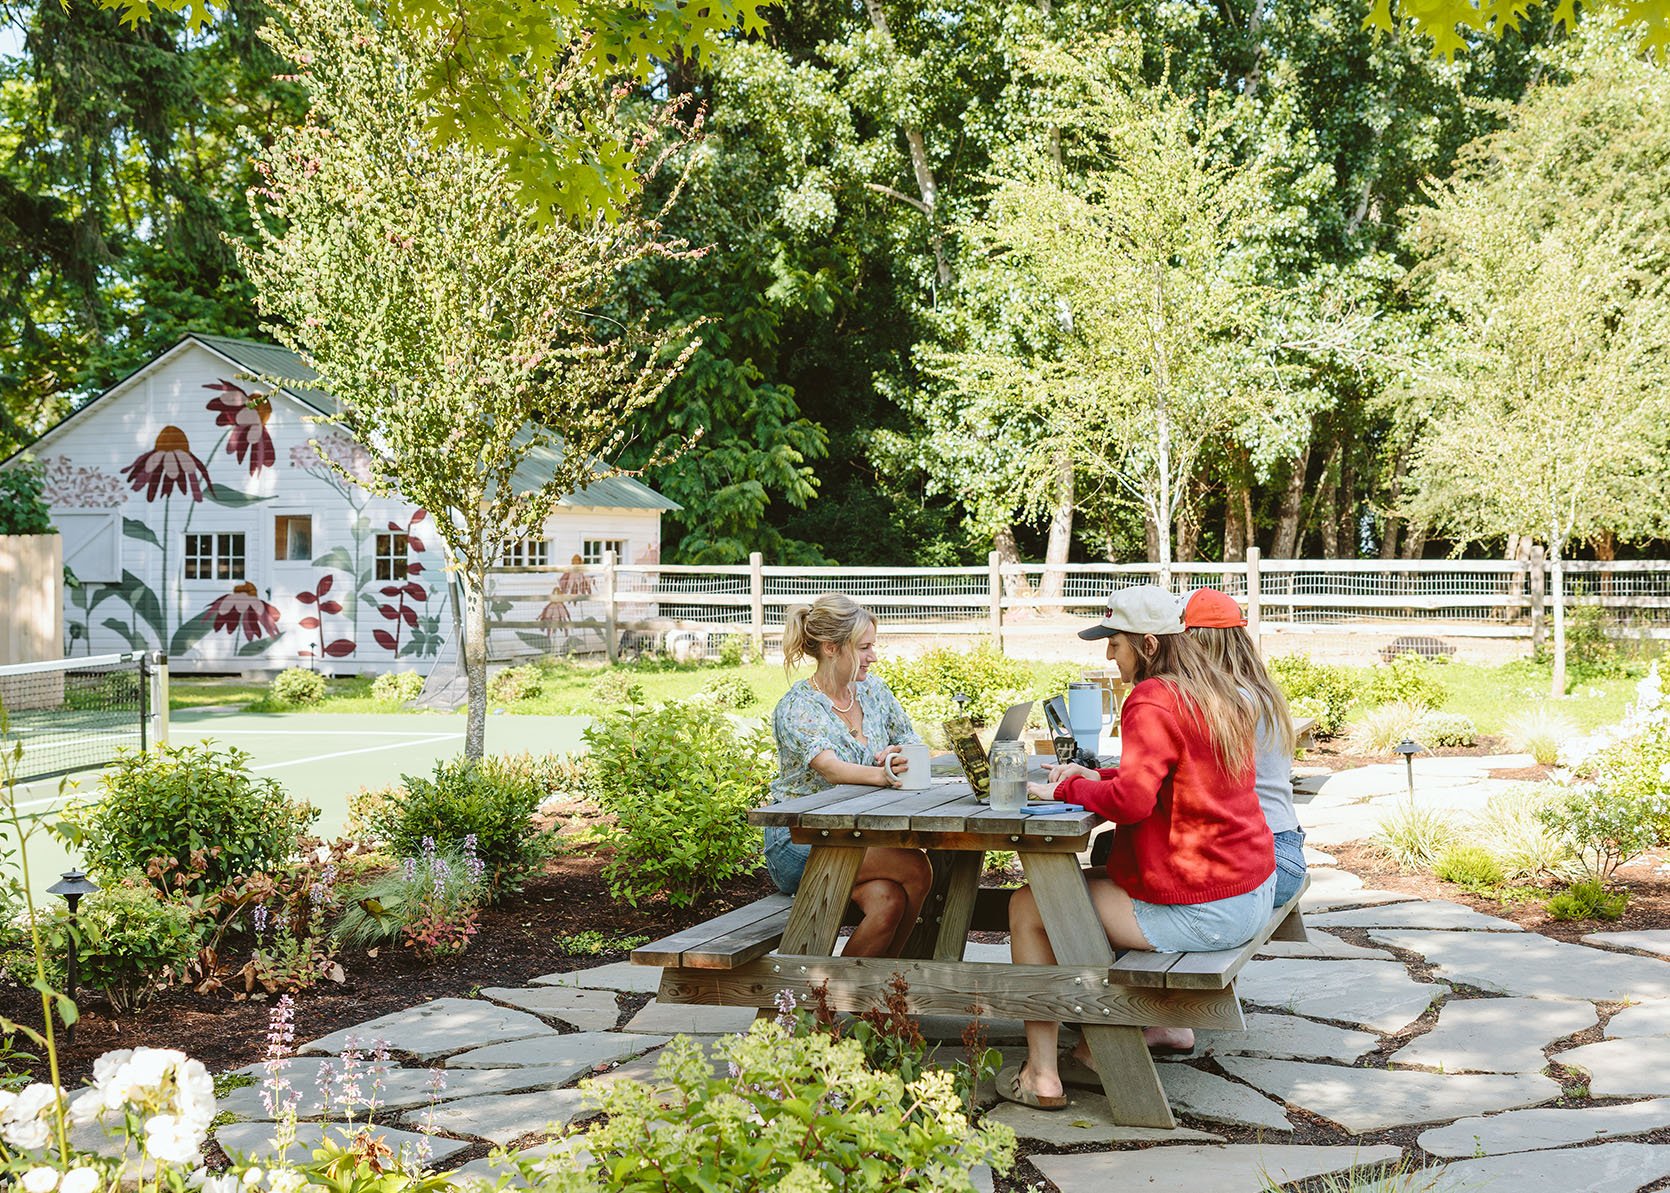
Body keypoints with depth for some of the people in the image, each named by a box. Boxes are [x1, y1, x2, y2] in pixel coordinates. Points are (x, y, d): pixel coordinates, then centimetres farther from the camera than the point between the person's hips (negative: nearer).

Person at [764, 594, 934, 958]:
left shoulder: (871, 688, 8)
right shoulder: (796, 708, -13)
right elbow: (829, 767, -30)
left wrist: (898, 756, -13)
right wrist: (883, 775, -50)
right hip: (799, 843, -5)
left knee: (888, 904, -28)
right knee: (916, 868, -26)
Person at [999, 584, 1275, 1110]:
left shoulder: (1152, 701, -17)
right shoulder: (1218, 694, 12)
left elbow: (1131, 800, -27)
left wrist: (1064, 789, -11)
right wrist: (1097, 776, 11)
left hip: (1200, 910, -10)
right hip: (1252, 893, 10)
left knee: (1028, 908, 1)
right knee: (1103, 880, 33)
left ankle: (1041, 1075, 1)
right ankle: (1163, 1024, 31)